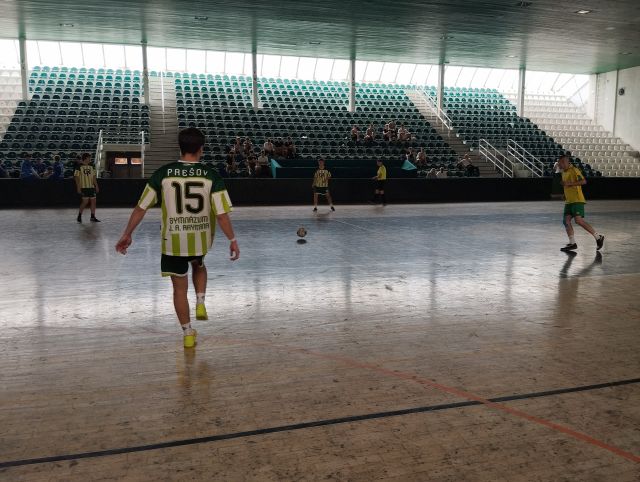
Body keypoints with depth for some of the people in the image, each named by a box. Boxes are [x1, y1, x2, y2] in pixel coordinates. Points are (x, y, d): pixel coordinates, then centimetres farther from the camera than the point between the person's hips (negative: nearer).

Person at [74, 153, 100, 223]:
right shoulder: (79, 167, -6)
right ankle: (79, 216, 6)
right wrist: (78, 188, -12)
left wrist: (96, 186, 12)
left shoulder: (91, 167, 13)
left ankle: (93, 217, 10)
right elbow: (77, 178, -7)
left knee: (93, 201, 3)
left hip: (91, 187, 6)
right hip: (84, 187, -6)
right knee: (85, 201, -10)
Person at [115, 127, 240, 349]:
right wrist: (232, 240, -2)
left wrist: (127, 235, 7)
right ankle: (200, 304, 18)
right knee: (199, 266, 34)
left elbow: (141, 207, -3)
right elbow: (221, 213, -13)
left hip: (173, 240, -1)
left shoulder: (163, 173, -7)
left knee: (180, 287, 14)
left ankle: (188, 333, 22)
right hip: (201, 238, 1)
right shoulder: (211, 175, -10)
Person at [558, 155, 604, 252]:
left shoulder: (574, 170, -9)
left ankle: (598, 237, -6)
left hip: (577, 200, -9)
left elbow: (583, 181, -21)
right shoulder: (564, 172, 18)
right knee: (566, 221, -1)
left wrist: (569, 183, -25)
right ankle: (572, 243, 2)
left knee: (579, 221, -17)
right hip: (569, 201, 9)